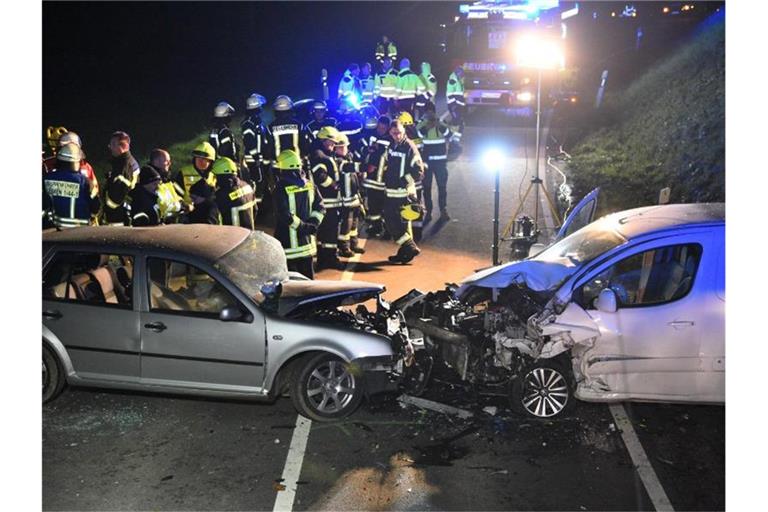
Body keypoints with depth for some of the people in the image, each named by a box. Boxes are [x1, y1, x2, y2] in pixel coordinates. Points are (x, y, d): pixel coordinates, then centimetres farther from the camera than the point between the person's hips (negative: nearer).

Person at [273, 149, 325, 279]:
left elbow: (286, 216, -21)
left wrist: (303, 226, -13)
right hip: (306, 240, 6)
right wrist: (313, 224, -3)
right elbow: (320, 207, 4)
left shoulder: (282, 189, -15)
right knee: (307, 275, 17)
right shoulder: (309, 185, 4)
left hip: (289, 243, -6)